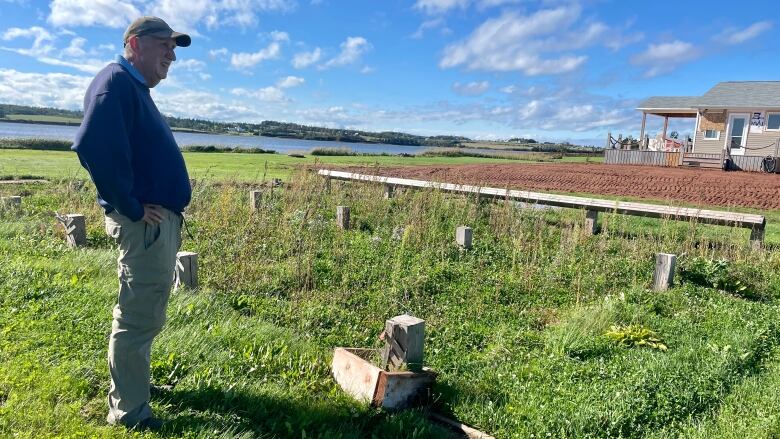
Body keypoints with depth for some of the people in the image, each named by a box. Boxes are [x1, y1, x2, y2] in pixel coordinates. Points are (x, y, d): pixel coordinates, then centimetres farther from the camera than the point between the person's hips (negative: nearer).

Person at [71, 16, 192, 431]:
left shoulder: (136, 88, 19)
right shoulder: (116, 81, -12)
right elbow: (94, 146, -27)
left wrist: (153, 208, 15)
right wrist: (131, 208, -21)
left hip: (159, 220, 10)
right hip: (145, 222, -10)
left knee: (143, 312, 21)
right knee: (139, 317, -1)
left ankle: (132, 384, 37)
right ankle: (129, 410, 12)